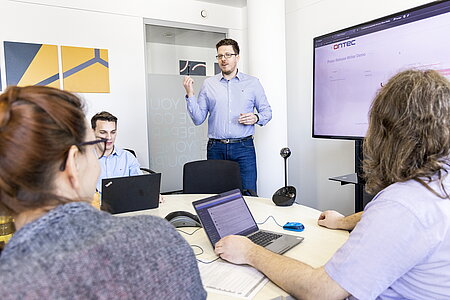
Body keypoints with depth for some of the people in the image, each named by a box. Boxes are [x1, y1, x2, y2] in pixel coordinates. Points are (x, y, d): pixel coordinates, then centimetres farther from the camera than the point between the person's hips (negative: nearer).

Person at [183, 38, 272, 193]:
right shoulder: (208, 84, 10)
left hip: (243, 147, -1)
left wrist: (256, 118, -9)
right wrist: (190, 94, -4)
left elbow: (267, 111, 12)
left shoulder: (252, 83, 8)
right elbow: (198, 119, 8)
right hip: (216, 149, 1)